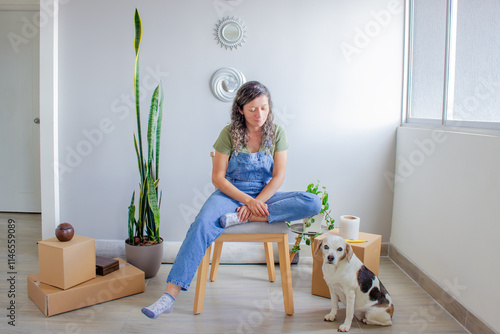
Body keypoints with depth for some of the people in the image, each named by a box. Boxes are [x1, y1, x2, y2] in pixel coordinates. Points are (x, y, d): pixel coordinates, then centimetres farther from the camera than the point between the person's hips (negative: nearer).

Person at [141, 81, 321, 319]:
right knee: (203, 224, -34)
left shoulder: (276, 133, 0)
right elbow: (217, 178, -7)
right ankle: (170, 295, -36)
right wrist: (248, 200, -19)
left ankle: (241, 218, -29)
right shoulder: (229, 134, -4)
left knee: (313, 203, -23)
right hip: (230, 193, -2)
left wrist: (256, 203, -18)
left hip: (265, 195, 2)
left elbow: (278, 176, -4)